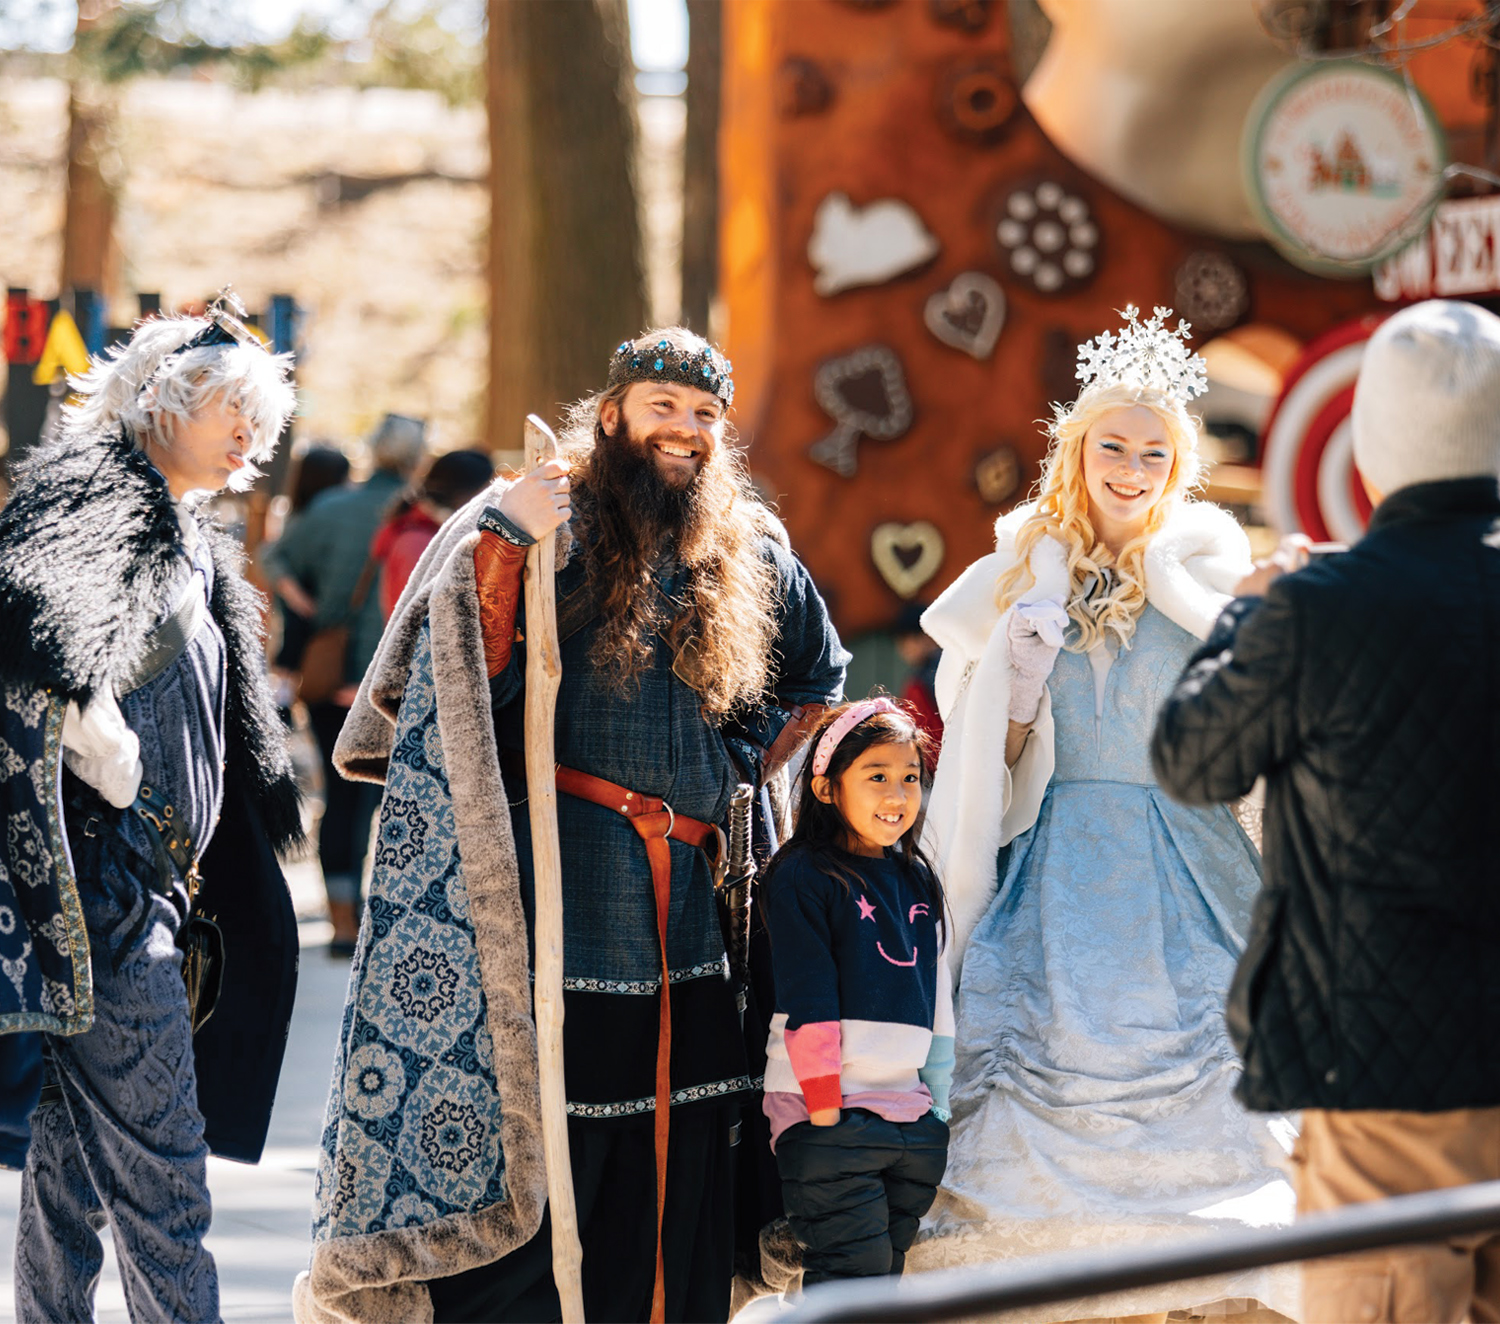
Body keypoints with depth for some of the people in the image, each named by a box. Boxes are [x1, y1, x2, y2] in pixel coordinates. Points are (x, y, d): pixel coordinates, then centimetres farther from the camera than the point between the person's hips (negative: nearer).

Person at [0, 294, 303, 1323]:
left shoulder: (192, 544, 23)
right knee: (156, 1151, -10)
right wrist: (86, 699, -40)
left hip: (151, 881, 10)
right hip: (100, 865, -10)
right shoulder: (98, 482, -6)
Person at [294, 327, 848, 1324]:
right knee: (526, 1150, -8)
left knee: (676, 1164, 8)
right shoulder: (553, 525, -1)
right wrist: (498, 548, -23)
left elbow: (819, 681, 31)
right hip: (556, 887, -5)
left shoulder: (752, 557, 14)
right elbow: (473, 683, -12)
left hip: (686, 901, 5)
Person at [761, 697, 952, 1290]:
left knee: (888, 1272, 9)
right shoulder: (803, 878, -7)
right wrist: (826, 1116, -17)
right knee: (851, 1275, -11)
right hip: (830, 1112, -7)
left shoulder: (919, 881, 14)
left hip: (912, 1112, 7)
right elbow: (808, 1005, -12)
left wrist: (940, 1104, 14)